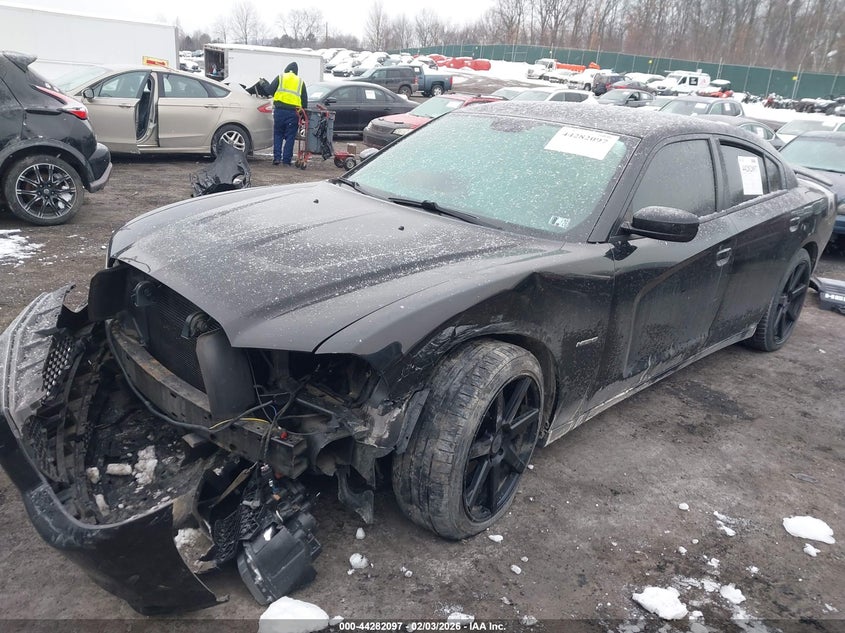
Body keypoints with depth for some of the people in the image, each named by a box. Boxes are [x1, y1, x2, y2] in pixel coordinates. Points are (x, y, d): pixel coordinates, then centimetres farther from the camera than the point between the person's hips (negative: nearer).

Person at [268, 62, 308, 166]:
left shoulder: (280, 78, 9)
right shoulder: (300, 82, 14)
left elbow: (270, 90, 1)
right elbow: (305, 100, 12)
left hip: (280, 110, 0)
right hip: (293, 112, 0)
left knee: (278, 135, 11)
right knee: (290, 137, 5)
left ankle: (277, 157, 3)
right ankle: (286, 160, 5)